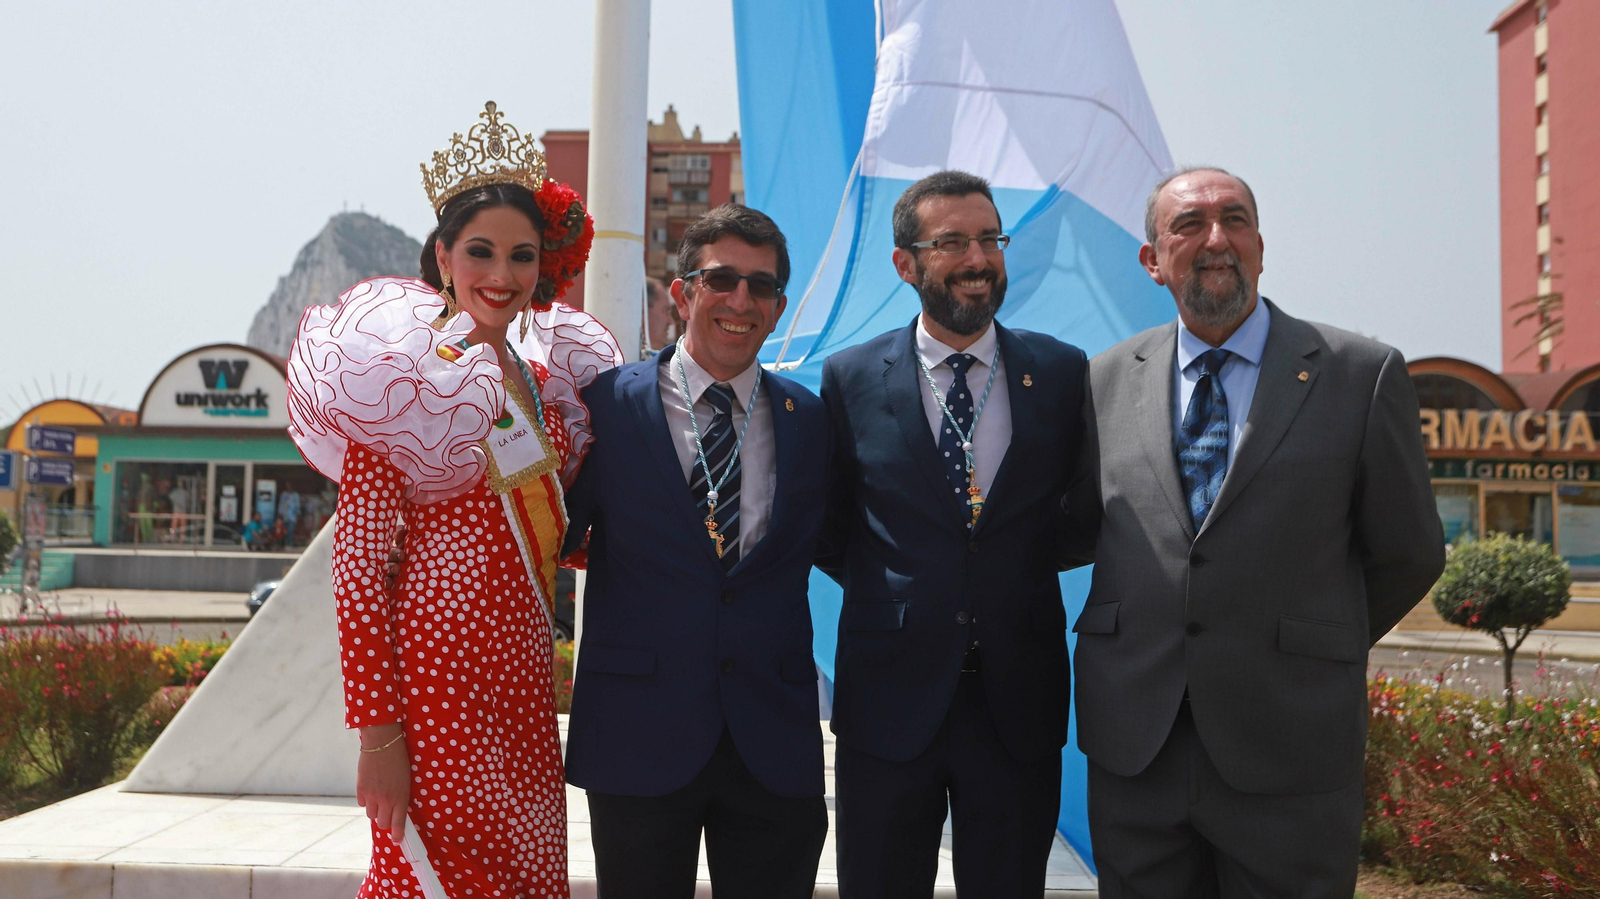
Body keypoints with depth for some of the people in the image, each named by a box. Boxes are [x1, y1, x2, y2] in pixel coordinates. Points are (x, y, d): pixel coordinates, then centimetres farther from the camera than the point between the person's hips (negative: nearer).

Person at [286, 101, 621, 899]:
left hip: (523, 671, 7)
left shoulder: (547, 375, 9)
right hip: (438, 672, -6)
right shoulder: (398, 374, -9)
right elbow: (357, 568, -12)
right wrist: (378, 734, -15)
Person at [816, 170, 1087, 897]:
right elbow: (827, 529, 7)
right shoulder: (850, 378, -1)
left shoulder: (1063, 372, 2)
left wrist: (1019, 561, -1)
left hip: (1019, 701, 1)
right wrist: (890, 588, -1)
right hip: (889, 699, -1)